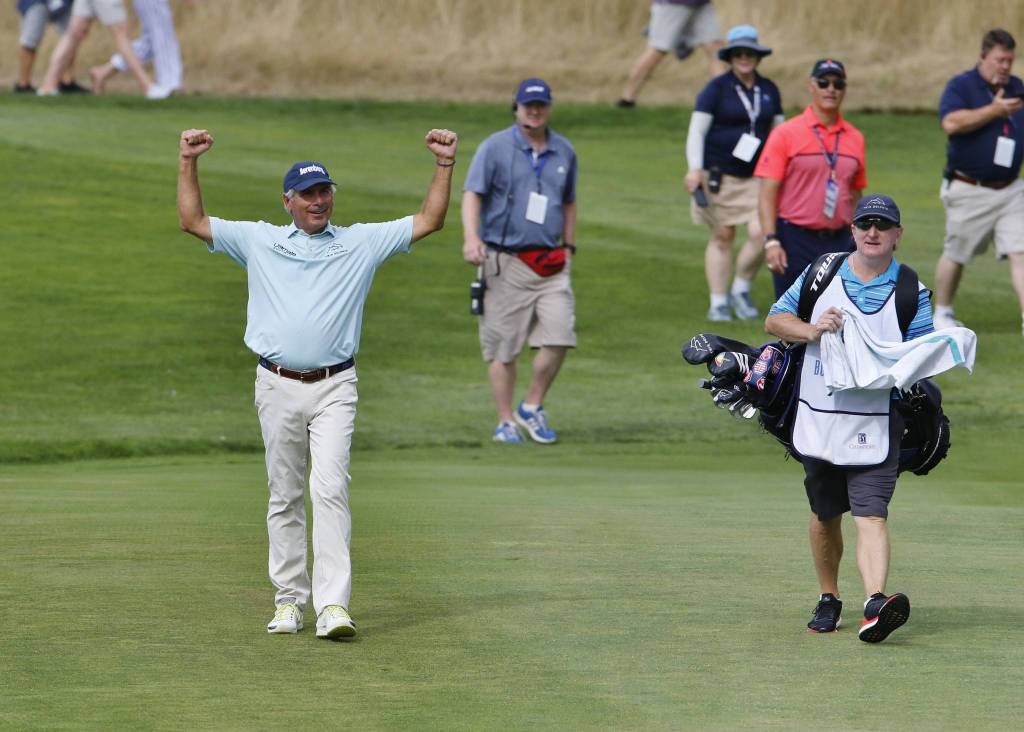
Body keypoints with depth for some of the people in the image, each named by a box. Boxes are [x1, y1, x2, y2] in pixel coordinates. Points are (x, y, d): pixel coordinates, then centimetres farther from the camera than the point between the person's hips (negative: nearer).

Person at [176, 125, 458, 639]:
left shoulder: (361, 243, 10)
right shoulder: (258, 241, 11)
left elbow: (429, 221, 9)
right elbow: (192, 221, 10)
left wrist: (445, 164, 0)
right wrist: (188, 162, 3)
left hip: (334, 388, -1)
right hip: (278, 388, 2)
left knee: (330, 490, -13)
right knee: (285, 497, 6)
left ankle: (333, 605, -20)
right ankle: (289, 600, 15)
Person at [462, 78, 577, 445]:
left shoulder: (564, 151, 12)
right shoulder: (495, 147, -2)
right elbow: (472, 194, -9)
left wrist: (569, 246, 18)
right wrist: (471, 237, -24)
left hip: (550, 262, 4)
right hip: (505, 262, -4)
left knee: (559, 339, -8)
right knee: (502, 346, -1)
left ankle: (532, 407, 11)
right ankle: (506, 421, 8)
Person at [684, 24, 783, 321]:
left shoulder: (769, 90, 10)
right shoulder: (716, 89, -4)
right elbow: (696, 131, -6)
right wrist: (694, 169, -16)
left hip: (757, 175, 3)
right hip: (720, 174, -3)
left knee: (760, 233, -12)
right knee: (722, 237, 3)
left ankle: (741, 289, 10)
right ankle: (718, 303, 12)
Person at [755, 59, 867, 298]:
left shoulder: (855, 139, 9)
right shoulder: (786, 134, -4)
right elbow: (767, 193, -7)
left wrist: (857, 242, 13)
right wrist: (771, 241, -16)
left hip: (838, 242, 4)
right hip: (795, 241, -4)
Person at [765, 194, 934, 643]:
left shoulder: (913, 293, 1)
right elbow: (774, 320, 9)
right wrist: (811, 330, -10)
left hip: (876, 425, -3)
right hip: (818, 418, 3)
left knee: (870, 515, -17)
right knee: (824, 515, 14)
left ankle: (875, 605, -30)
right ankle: (828, 601, 31)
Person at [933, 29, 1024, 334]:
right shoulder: (961, 86, -8)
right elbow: (951, 123, -25)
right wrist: (994, 110, -27)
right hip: (969, 191, -4)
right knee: (955, 255, 10)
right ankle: (942, 313, 29)